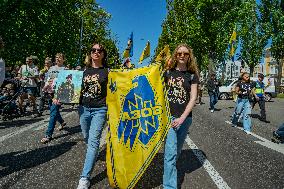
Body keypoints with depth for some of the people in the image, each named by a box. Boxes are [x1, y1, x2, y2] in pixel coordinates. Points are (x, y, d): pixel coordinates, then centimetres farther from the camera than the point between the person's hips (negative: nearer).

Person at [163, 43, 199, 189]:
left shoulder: (192, 75, 3)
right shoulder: (168, 72, 5)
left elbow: (193, 98, -3)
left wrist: (182, 118, -12)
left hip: (185, 118, 0)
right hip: (169, 116, 0)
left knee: (177, 150, 8)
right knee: (170, 152, -1)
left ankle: (170, 168, 28)